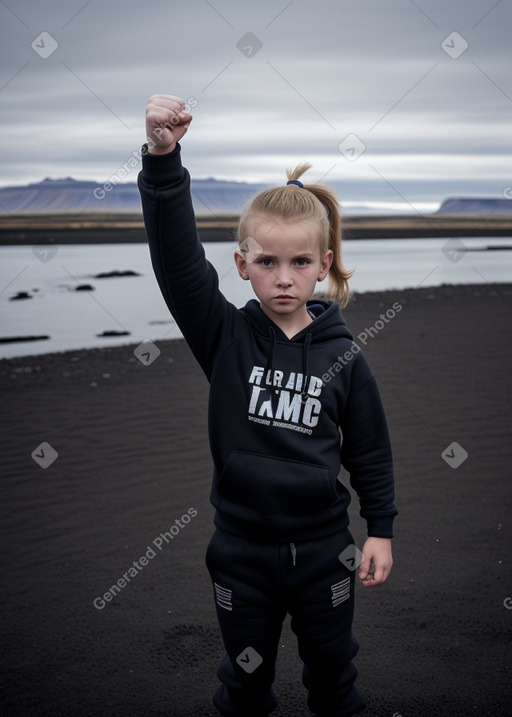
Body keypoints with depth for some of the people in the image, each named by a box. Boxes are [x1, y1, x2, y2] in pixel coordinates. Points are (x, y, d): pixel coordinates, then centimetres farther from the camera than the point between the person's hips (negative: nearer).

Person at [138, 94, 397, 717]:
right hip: (242, 548, 0)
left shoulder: (342, 355, -8)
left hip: (322, 547, 1)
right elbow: (176, 255, -25)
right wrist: (163, 159, -37)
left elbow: (370, 448, 2)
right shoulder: (225, 337, -11)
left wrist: (382, 530, 3)